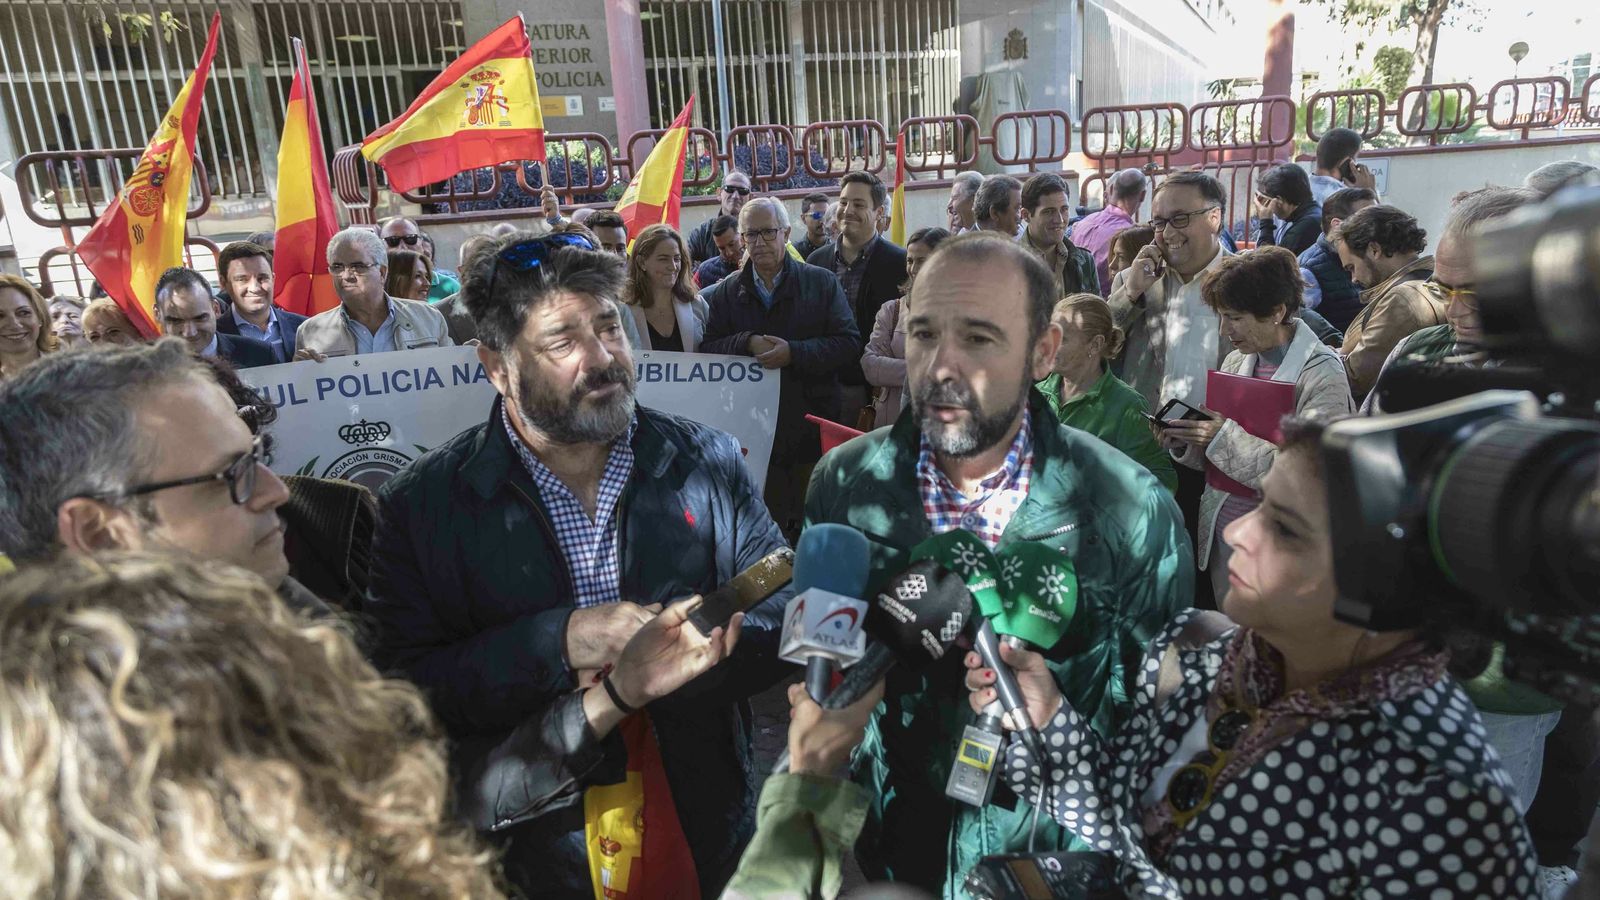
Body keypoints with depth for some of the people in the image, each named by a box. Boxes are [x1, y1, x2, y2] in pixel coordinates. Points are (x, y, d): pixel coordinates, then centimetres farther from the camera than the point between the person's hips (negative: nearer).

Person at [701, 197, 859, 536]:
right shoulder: (727, 292, 10)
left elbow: (850, 344, -7)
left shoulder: (822, 283, 3)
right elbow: (706, 350, 2)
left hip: (812, 428, -1)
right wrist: (747, 343, -15)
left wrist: (794, 352, -18)